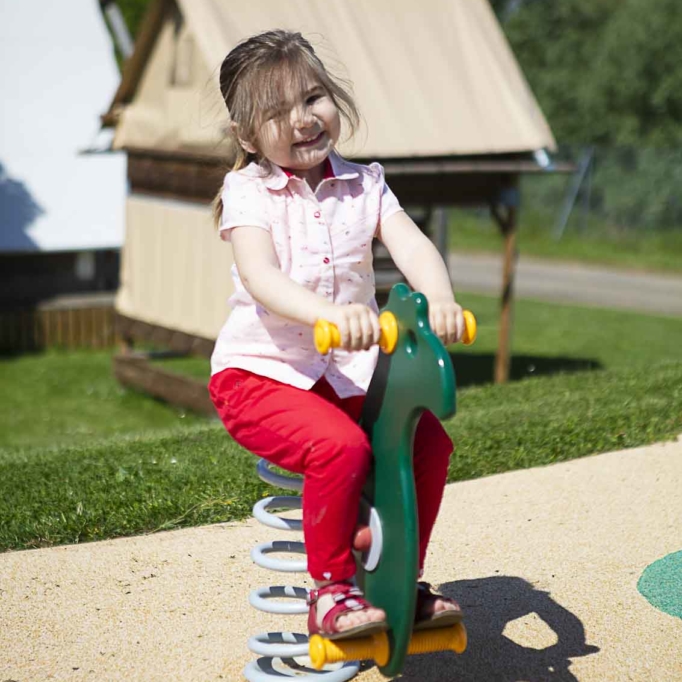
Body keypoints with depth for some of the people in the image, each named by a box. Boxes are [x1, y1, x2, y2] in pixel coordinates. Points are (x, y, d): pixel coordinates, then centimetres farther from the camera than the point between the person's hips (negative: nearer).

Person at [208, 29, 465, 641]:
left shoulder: (364, 185, 6)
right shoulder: (248, 191, -6)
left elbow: (413, 247, -9)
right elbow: (259, 276, -24)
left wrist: (439, 299, -34)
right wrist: (329, 313, -44)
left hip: (346, 371, 5)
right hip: (259, 370, -5)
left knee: (430, 440, -11)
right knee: (341, 446, -30)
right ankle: (330, 589, -10)